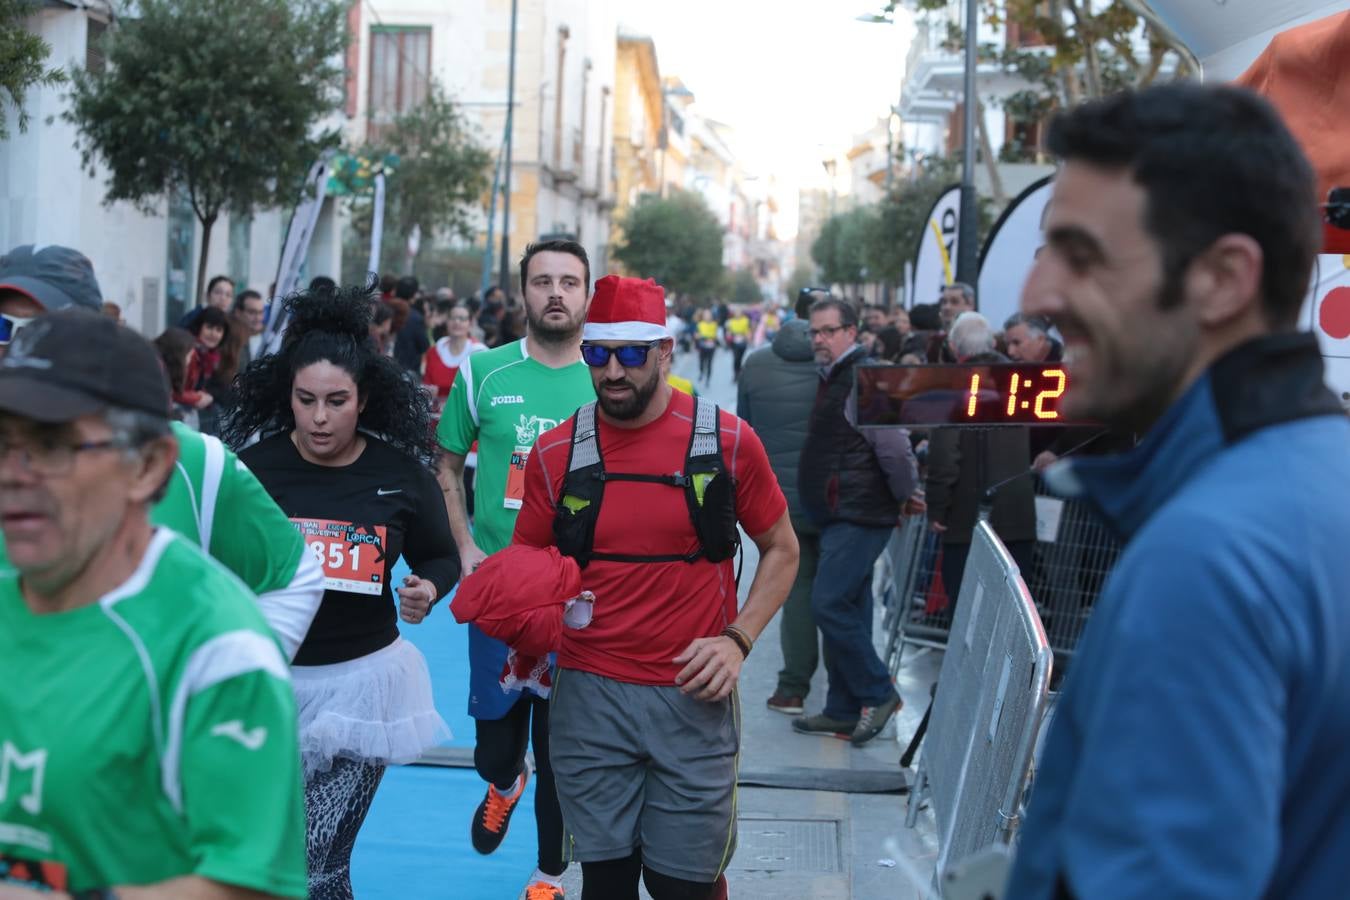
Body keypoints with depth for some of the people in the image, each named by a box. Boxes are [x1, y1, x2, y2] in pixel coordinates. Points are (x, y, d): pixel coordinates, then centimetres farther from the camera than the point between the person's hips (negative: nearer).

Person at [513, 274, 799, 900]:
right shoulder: (555, 454, 1)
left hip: (693, 697, -1)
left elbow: (780, 549, 7)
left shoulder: (726, 441, -4)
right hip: (588, 696, 2)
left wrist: (738, 639, -6)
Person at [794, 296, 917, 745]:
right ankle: (844, 711, 19)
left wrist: (906, 496, -7)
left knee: (829, 604, -13)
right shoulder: (835, 378, 17)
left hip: (859, 518, -10)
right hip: (839, 517, 10)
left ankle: (878, 694, -1)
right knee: (847, 610, 12)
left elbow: (895, 448, -18)